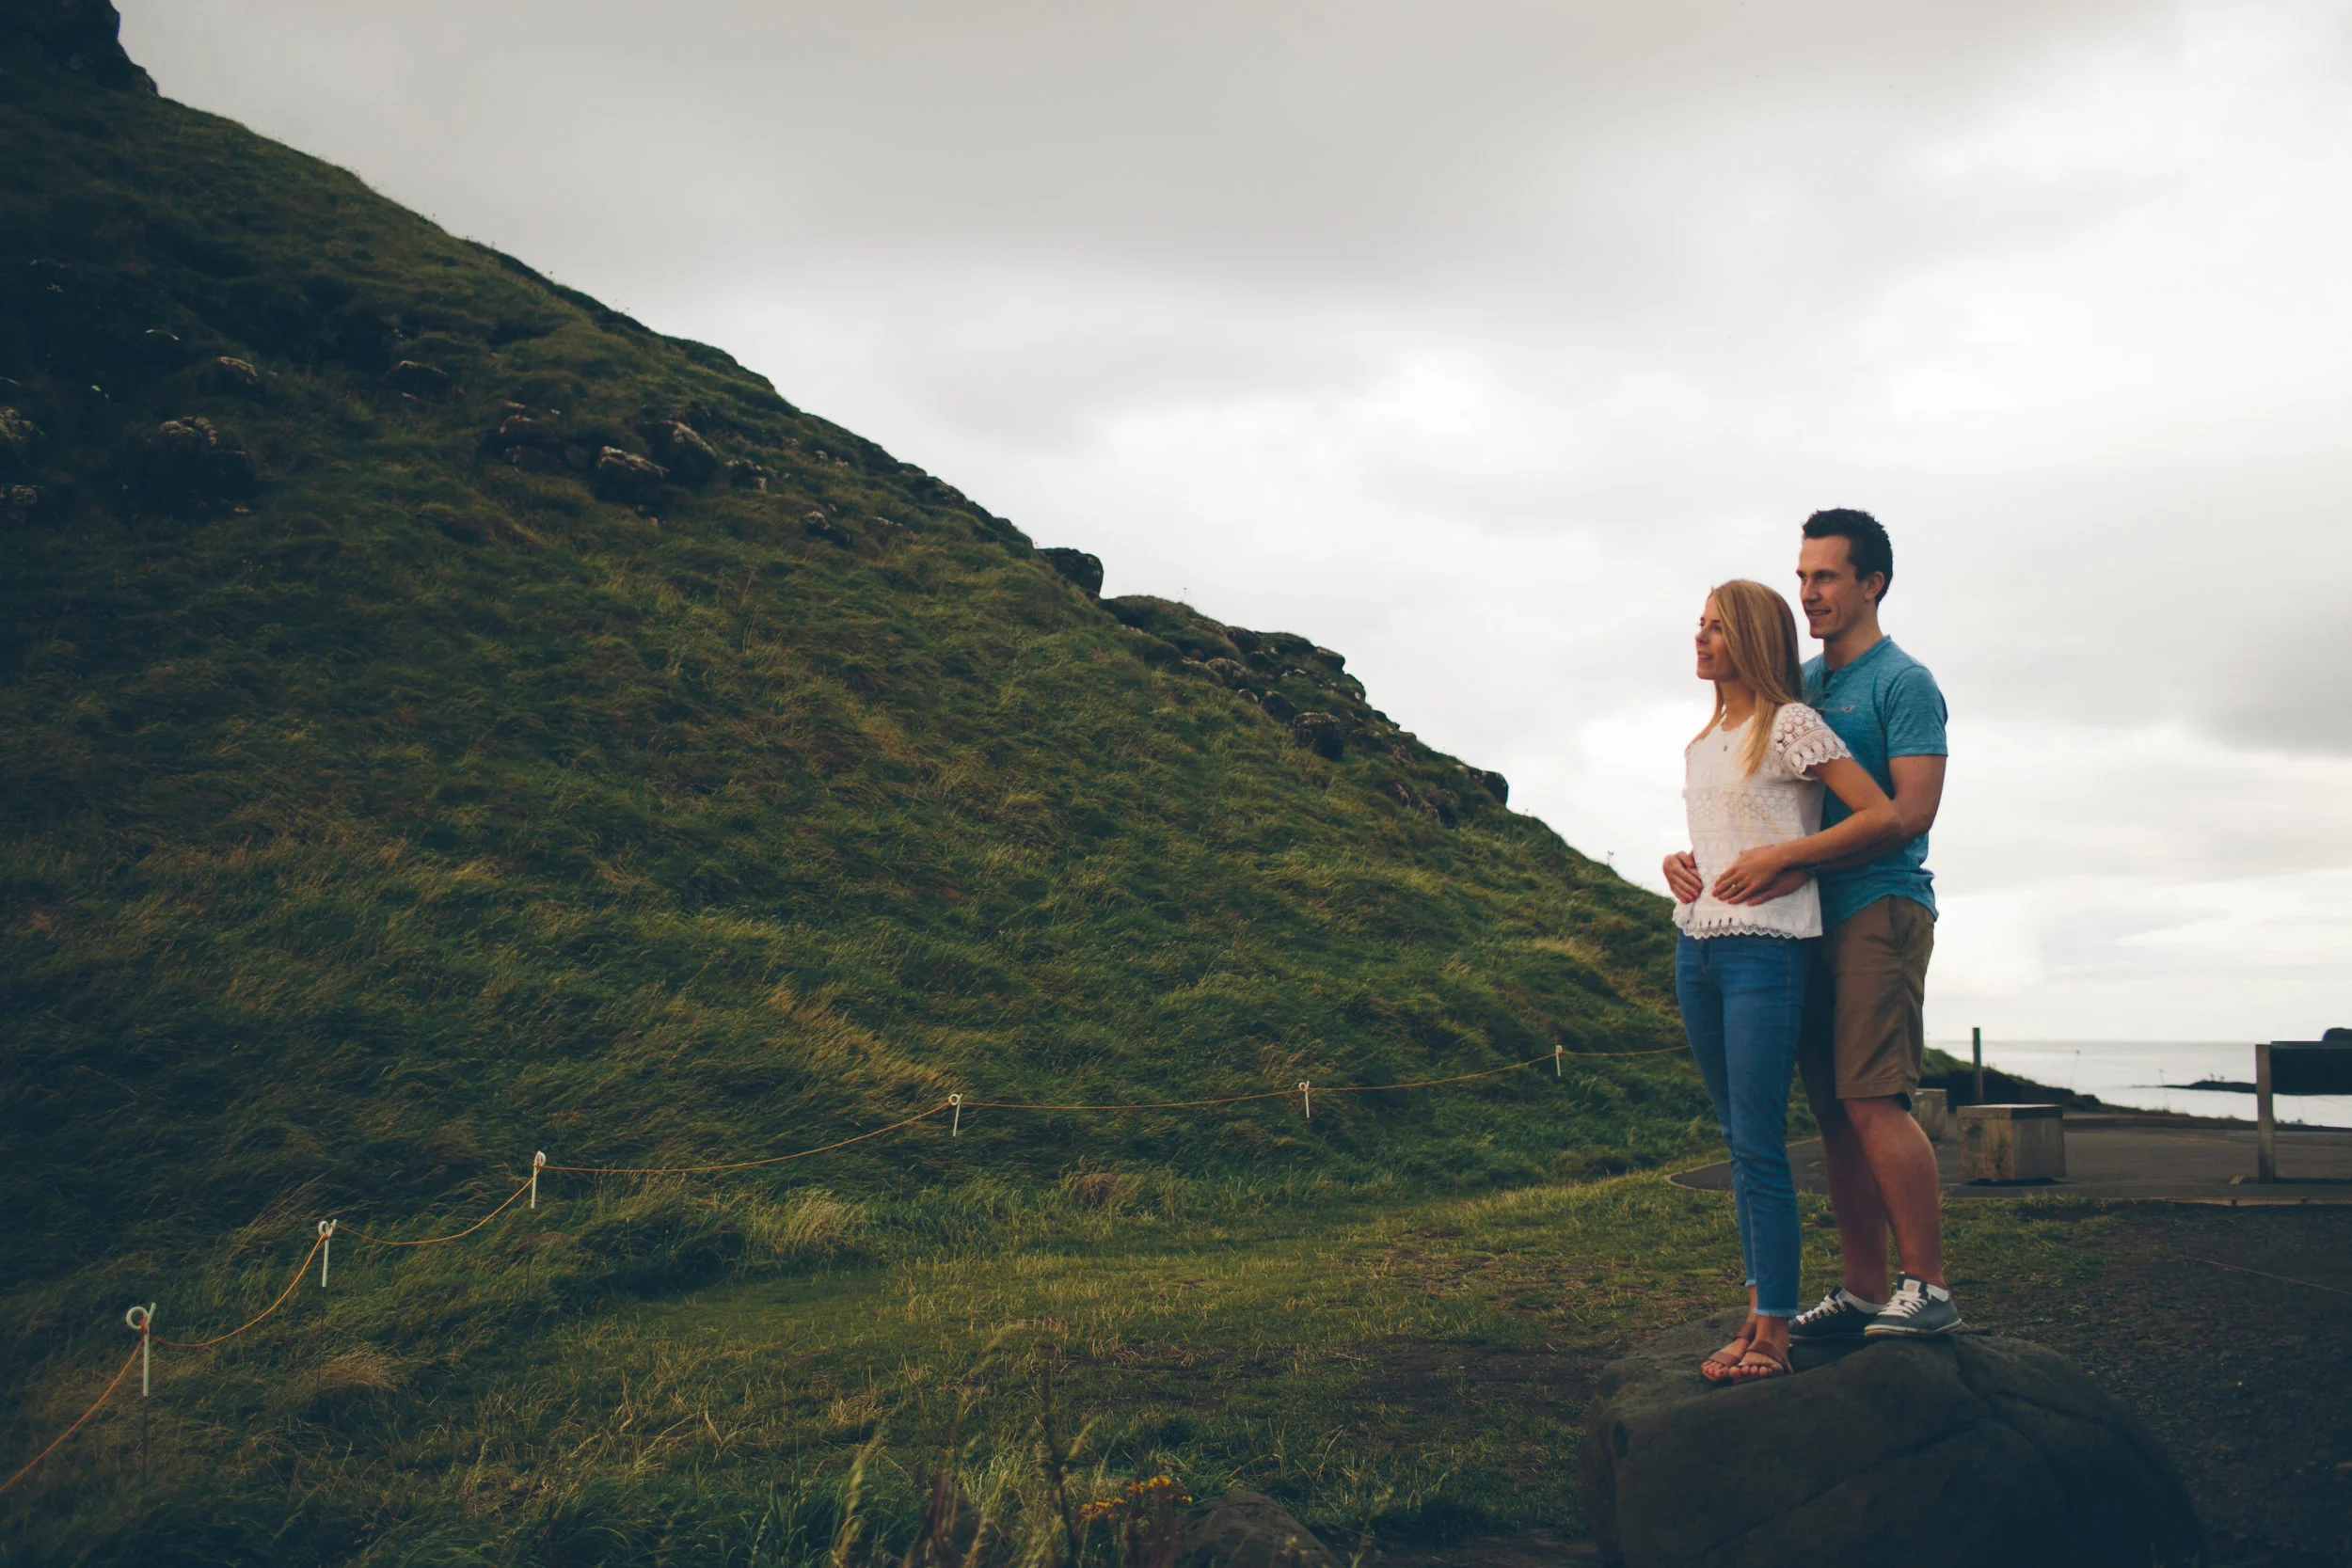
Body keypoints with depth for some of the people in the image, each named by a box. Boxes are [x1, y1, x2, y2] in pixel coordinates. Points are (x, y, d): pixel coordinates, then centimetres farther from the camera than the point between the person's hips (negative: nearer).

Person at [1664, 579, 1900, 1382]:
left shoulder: (1792, 726, -6)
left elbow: (1882, 816, -11)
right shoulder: (1700, 743, 16)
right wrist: (1681, 863, 7)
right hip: (1695, 945, 8)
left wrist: (1778, 857, -15)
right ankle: (1756, 1314, 17)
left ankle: (1774, 1335, -2)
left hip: (1765, 947, -8)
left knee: (1758, 1145, -8)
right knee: (1738, 1140, 10)